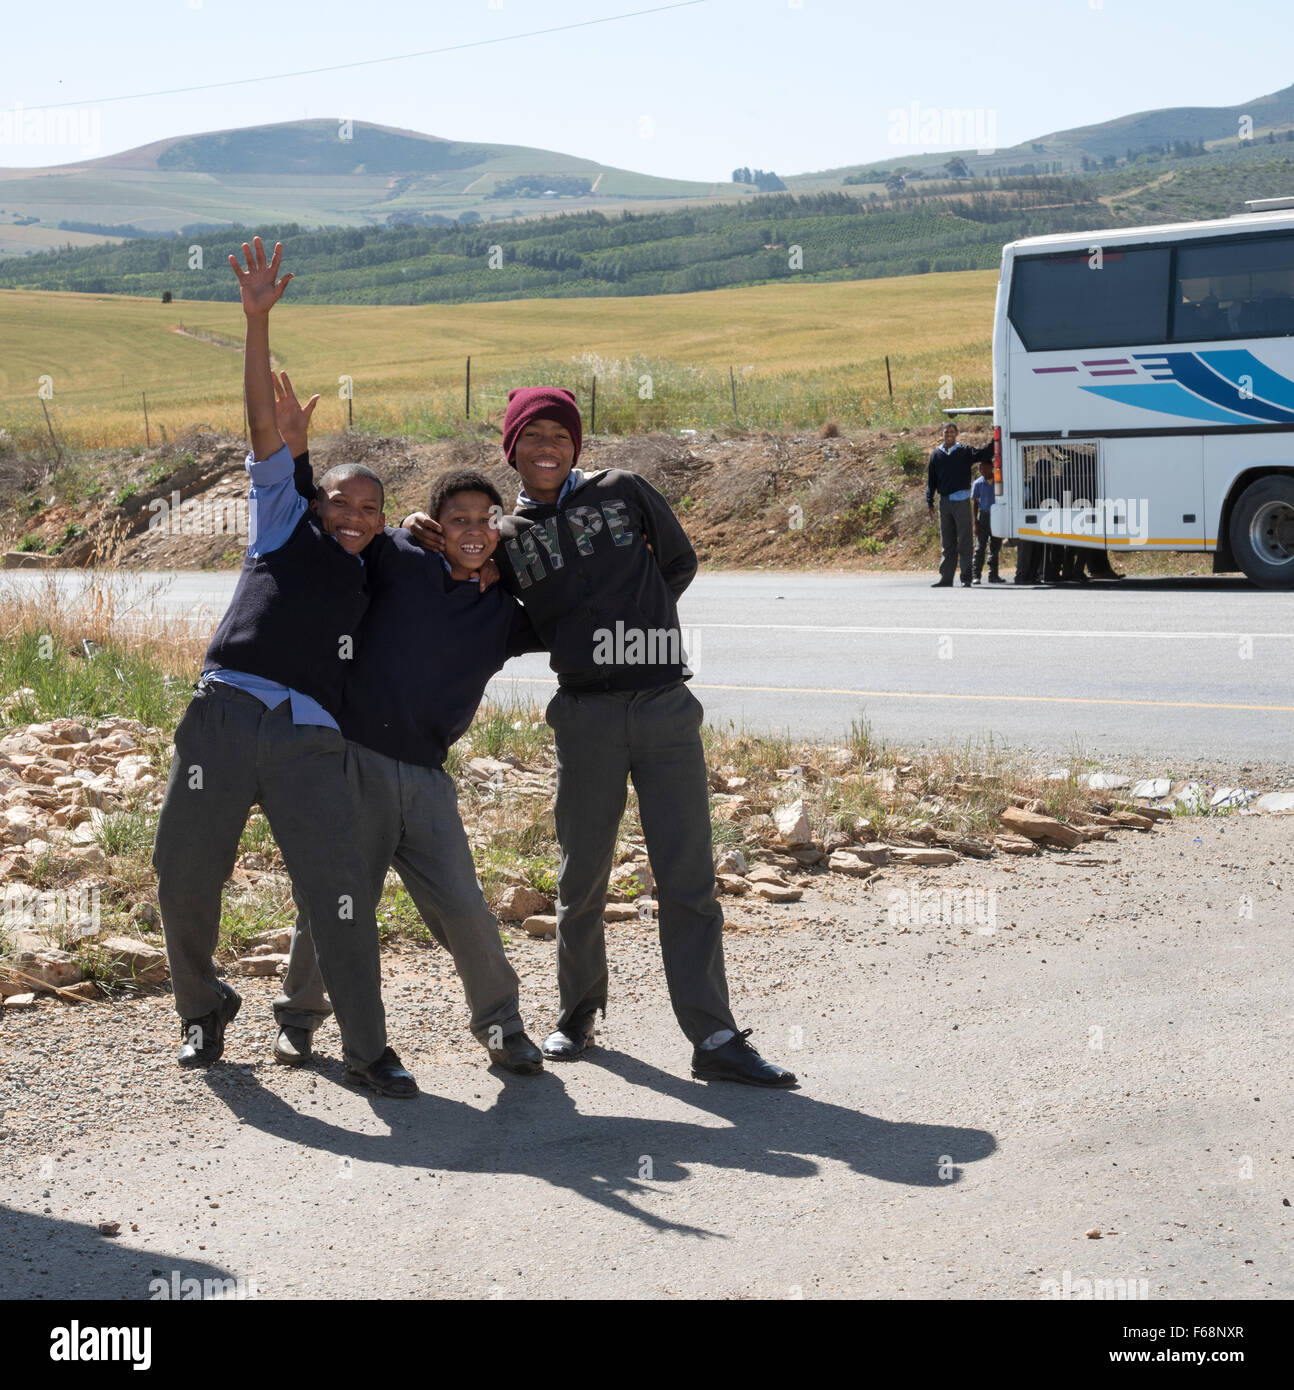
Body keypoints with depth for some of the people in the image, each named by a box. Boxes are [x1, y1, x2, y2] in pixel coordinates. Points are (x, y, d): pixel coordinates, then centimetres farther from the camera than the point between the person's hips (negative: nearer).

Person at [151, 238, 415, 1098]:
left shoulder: (379, 582, 23)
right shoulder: (284, 526, 16)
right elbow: (265, 426, 9)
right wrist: (258, 322, 2)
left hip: (311, 740, 1)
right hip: (226, 714, -1)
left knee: (340, 892, -9)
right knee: (186, 877, 4)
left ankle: (368, 1050, 0)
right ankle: (203, 1009, 28)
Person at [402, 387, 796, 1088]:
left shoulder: (623, 492, 7)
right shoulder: (506, 538, 9)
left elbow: (680, 561, 18)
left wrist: (638, 619, 8)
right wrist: (418, 534, 0)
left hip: (667, 707, -1)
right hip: (587, 714, 1)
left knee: (688, 879, -3)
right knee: (583, 879, 10)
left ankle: (714, 1038, -3)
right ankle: (579, 1012, 31)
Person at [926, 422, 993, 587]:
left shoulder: (965, 451, 4)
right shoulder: (936, 455, 11)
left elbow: (985, 454, -7)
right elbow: (931, 480, 12)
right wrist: (929, 501, 6)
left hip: (961, 501, -3)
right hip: (944, 502, 3)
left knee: (964, 541, -4)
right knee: (947, 543, 8)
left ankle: (966, 578, -2)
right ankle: (945, 577, 12)